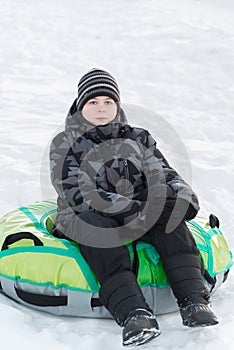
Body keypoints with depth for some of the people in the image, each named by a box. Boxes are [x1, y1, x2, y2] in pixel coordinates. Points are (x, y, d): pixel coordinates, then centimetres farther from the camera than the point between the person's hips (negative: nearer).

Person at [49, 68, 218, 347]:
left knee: (166, 209, -28)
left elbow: (164, 176, 6)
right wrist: (135, 209, -25)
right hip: (83, 221, -3)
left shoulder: (138, 139, 17)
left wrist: (184, 197, -20)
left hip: (138, 219, 3)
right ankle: (133, 313, -54)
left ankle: (194, 300, -41)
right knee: (95, 223, -38)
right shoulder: (64, 145, 4)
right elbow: (79, 195, -12)